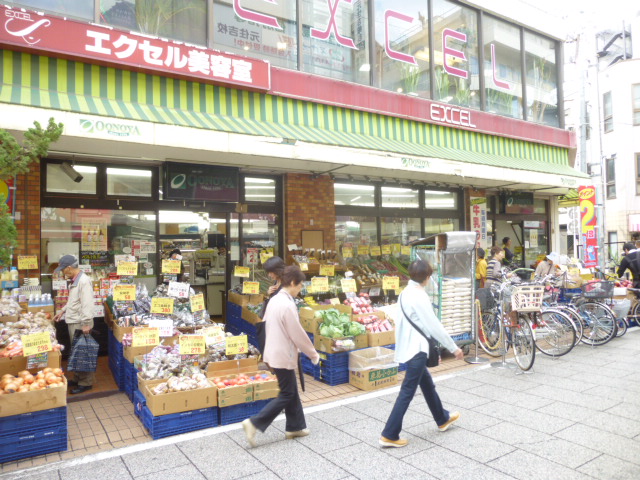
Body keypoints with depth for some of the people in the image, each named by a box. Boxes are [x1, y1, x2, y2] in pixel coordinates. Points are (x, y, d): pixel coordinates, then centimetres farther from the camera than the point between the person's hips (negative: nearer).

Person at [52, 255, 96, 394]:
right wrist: (62, 311, 23)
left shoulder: (84, 281, -20)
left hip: (80, 324, -10)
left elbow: (87, 304, -25)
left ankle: (86, 382, 9)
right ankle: (78, 378, 30)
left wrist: (86, 323, -27)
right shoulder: (74, 280, 12)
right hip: (73, 322, 10)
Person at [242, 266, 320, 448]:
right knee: (286, 395, 3)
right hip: (283, 356, -9)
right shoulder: (287, 304, -23)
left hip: (275, 352, 9)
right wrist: (313, 354, -6)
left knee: (291, 391, 18)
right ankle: (254, 423, 1)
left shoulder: (274, 300, 6)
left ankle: (295, 427, 28)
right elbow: (298, 334, -19)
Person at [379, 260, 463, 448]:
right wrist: (453, 348, -8)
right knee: (408, 392, -3)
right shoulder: (419, 296, -20)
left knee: (427, 384, 24)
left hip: (409, 346, 10)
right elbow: (434, 325, -18)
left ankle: (443, 419, 44)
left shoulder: (406, 293, 8)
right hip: (416, 349, -10)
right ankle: (389, 435, 3)